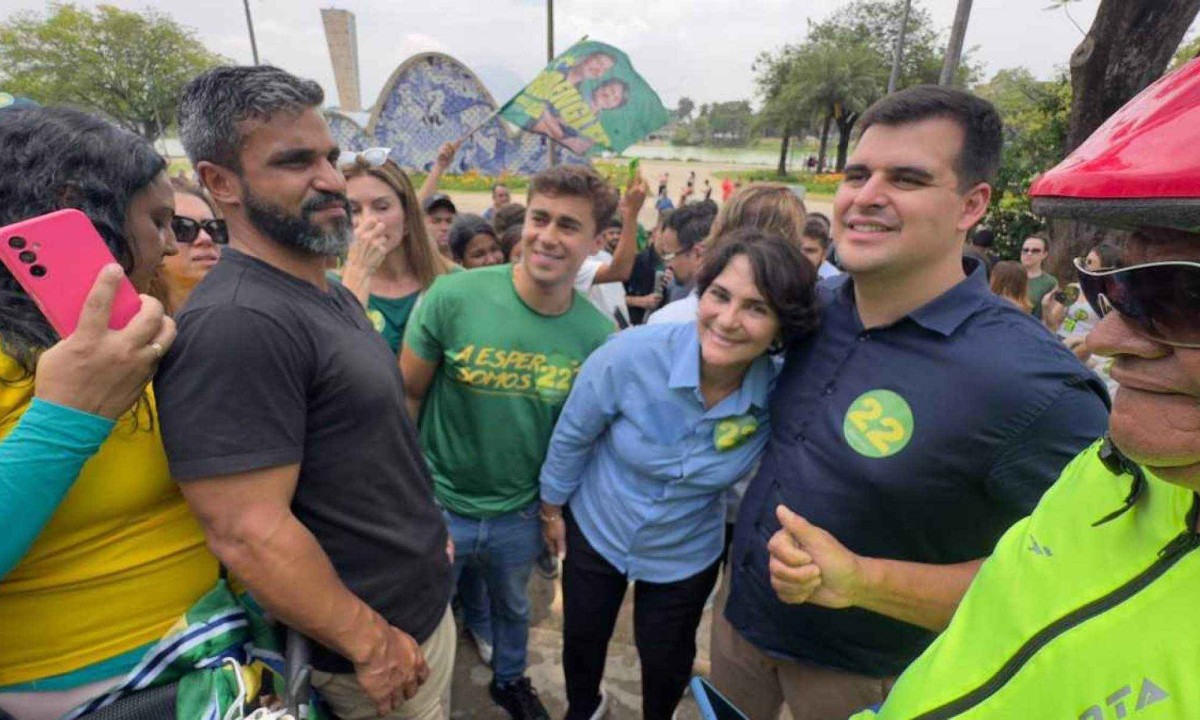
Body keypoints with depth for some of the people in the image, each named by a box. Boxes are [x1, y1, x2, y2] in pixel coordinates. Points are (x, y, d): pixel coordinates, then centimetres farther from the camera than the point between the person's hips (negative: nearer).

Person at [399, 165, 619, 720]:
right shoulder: (452, 296, -22)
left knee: (513, 607, 30)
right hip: (436, 503, -2)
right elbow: (407, 394, -11)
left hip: (520, 513, 3)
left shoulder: (599, 334, -14)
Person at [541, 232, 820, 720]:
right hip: (595, 530, 0)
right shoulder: (631, 355, -31)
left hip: (685, 557, 1)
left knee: (665, 665, 24)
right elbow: (572, 434, -14)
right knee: (581, 640, 24)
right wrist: (552, 507, -1)